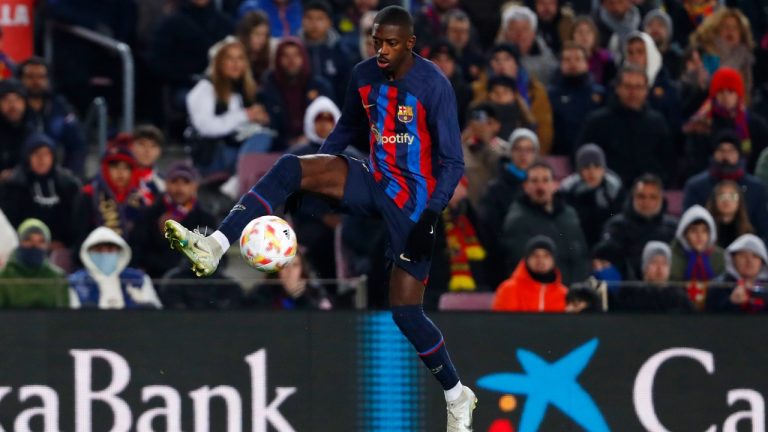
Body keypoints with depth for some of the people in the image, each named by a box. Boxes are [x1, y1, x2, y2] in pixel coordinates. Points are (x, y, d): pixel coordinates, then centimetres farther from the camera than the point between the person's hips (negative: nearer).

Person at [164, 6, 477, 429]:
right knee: (290, 167, -18)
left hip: (414, 200, -6)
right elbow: (348, 128, 19)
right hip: (374, 182, 6)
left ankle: (458, 398, 10)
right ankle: (214, 247, -28)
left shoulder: (433, 85, -17)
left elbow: (452, 162, -15)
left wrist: (429, 220, -24)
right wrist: (314, 179, 10)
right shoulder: (363, 76, 0)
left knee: (405, 311, -10)